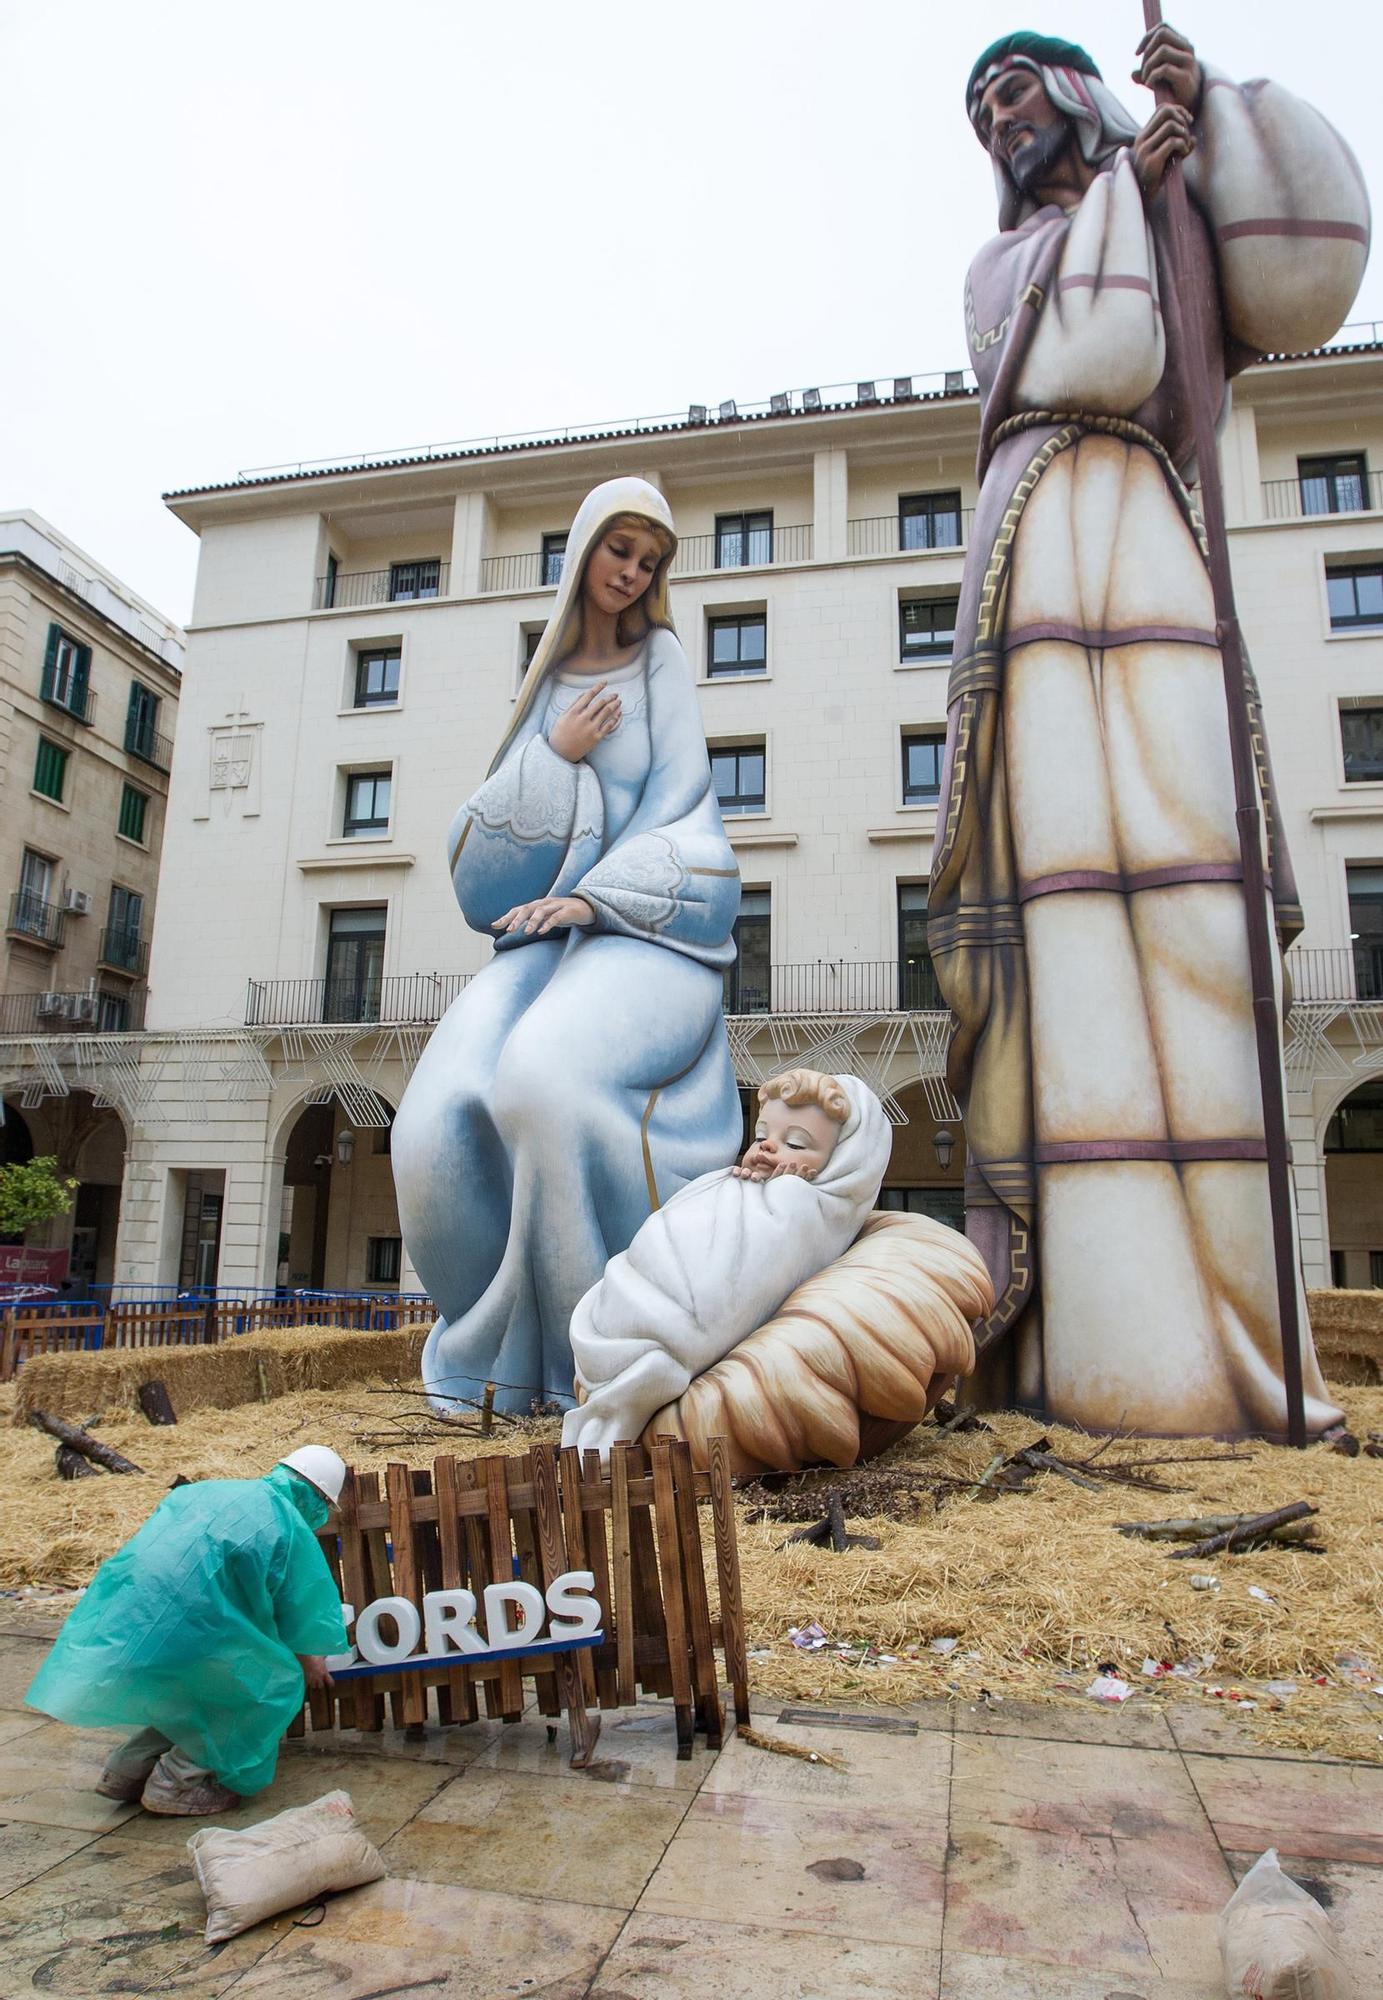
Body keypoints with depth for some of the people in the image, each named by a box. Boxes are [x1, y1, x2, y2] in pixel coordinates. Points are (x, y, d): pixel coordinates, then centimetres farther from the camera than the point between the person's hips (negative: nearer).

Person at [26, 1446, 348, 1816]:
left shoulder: (207, 1490, 17)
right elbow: (301, 1617, 8)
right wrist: (310, 1661, 29)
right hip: (178, 1641, -8)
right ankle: (179, 1781, 7)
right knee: (278, 1681, 8)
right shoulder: (291, 1532, -4)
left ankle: (127, 1769, 27)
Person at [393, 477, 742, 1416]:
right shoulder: (548, 680, 20)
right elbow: (482, 837, 12)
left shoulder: (661, 656, 10)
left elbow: (681, 801, -1)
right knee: (441, 1122, -22)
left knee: (547, 1079, -35)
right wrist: (555, 754, -5)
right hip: (548, 930, 4)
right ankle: (508, 1347, -3)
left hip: (651, 926, -4)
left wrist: (595, 894, -14)